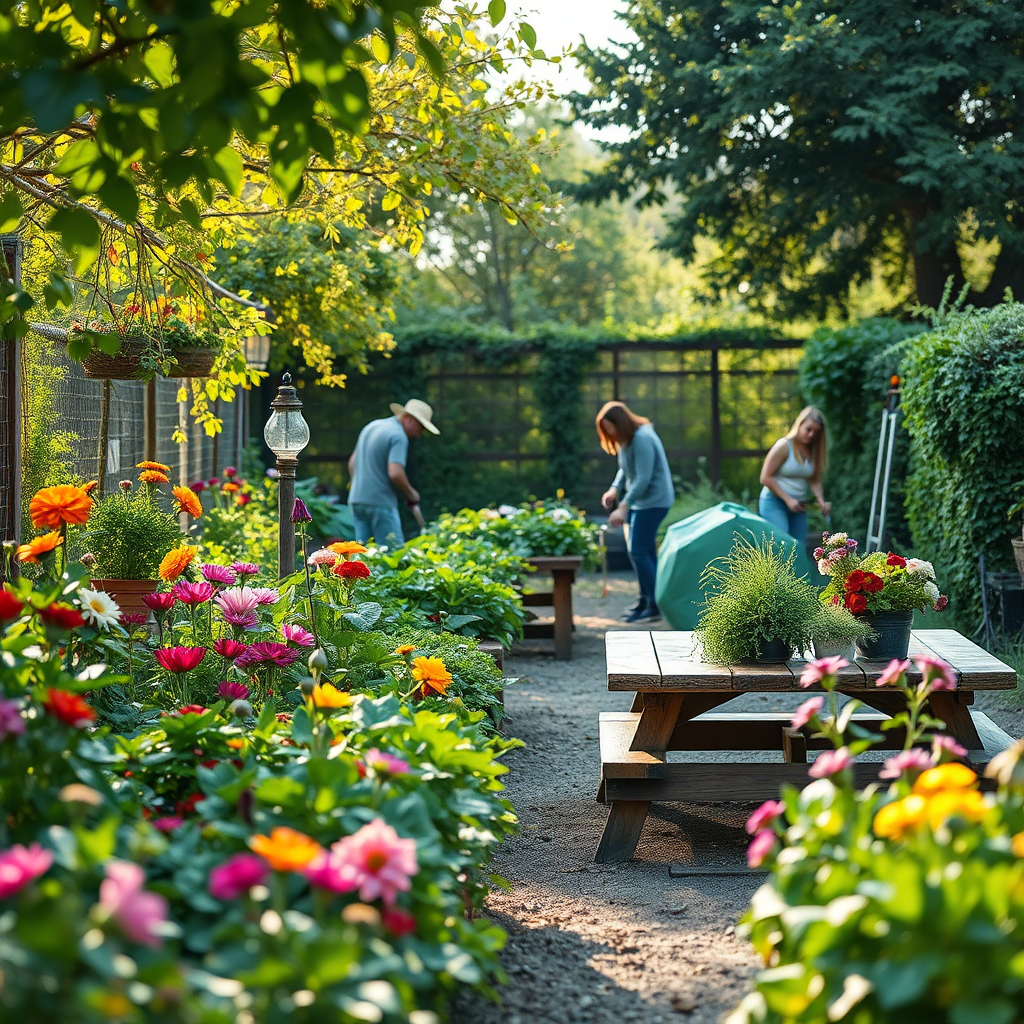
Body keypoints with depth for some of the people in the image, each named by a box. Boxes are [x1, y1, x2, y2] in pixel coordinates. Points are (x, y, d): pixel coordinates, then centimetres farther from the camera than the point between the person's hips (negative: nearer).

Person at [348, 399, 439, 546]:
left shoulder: (371, 426, 17)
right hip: (380, 503, -9)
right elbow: (395, 473, -22)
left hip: (356, 500, 9)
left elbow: (352, 463, 24)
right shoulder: (398, 436, -12)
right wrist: (411, 494, -7)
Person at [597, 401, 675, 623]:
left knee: (639, 552, -9)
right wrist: (615, 488, 2)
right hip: (639, 501, 10)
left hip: (653, 500, -10)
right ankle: (646, 601, 21)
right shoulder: (627, 439, 8)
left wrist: (623, 507, -25)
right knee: (645, 552, 13)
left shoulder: (642, 439, -21)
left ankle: (655, 606, -4)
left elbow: (643, 479, -25)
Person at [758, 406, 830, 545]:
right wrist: (788, 499, -16)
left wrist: (821, 501, -9)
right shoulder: (783, 446, -11)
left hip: (798, 507, 7)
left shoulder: (814, 451, 7)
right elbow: (765, 477, -12)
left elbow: (814, 481, 11)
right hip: (774, 502, -7)